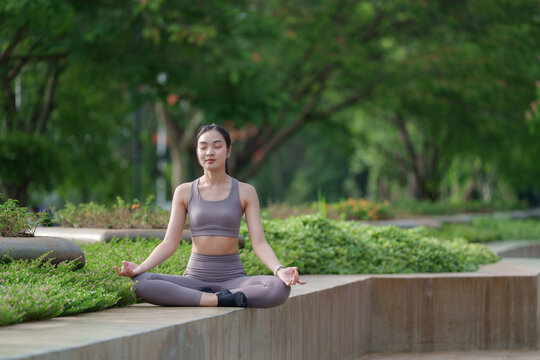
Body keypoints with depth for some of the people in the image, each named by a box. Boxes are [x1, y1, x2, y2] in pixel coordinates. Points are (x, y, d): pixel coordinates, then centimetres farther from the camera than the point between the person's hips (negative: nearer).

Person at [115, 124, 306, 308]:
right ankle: (221, 300, -25)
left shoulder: (245, 192, 2)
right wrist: (139, 268, -16)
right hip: (195, 278, 1)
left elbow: (259, 243, -4)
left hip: (233, 278, -1)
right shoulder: (184, 192, 6)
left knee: (279, 288, -33)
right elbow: (169, 244, 2)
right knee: (140, 283, -29)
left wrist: (280, 270, -25)